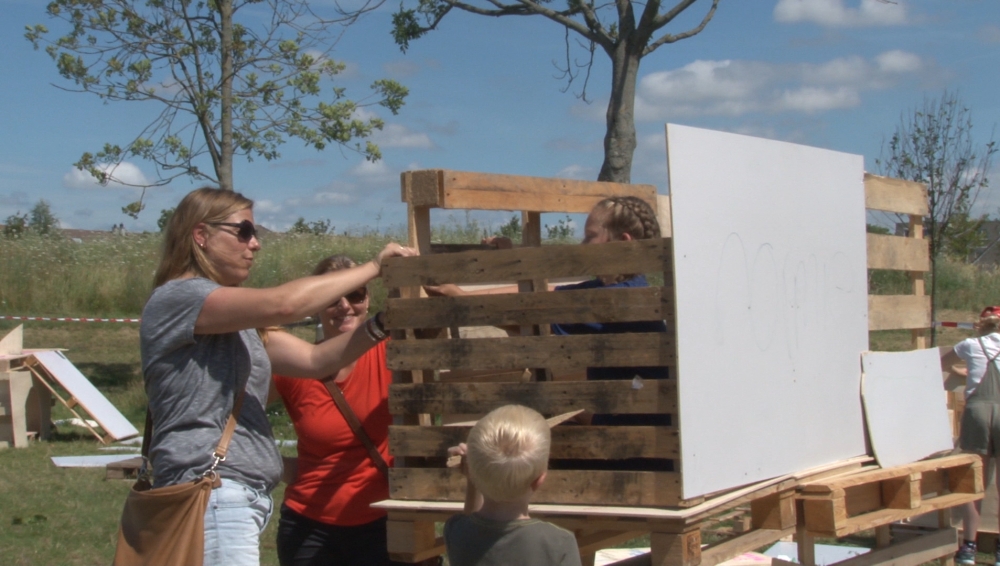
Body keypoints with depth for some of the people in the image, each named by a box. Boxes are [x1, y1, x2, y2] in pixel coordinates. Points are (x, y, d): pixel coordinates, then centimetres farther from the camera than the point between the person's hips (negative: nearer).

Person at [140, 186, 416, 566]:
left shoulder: (238, 323, 22)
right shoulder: (176, 298, -8)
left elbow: (315, 360, 13)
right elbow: (282, 304, -20)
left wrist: (386, 322, 0)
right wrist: (373, 268, -11)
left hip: (245, 498, 9)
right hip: (212, 496, -9)